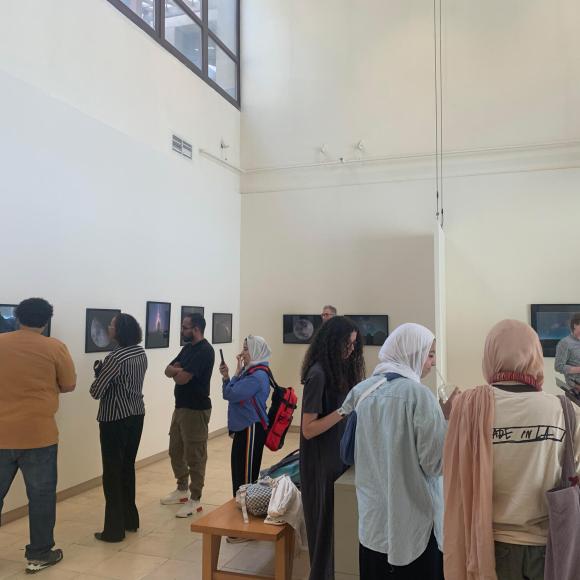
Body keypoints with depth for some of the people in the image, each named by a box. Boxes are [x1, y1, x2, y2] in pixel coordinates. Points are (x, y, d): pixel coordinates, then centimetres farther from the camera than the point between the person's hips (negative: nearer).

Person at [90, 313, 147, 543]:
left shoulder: (116, 358, -20)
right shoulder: (141, 353, 5)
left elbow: (95, 392, -16)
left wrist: (98, 373, 2)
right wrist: (104, 371, 7)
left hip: (115, 419, -8)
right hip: (136, 414, 8)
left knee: (113, 472, 1)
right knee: (128, 467, 18)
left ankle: (114, 529, 8)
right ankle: (130, 519, 28)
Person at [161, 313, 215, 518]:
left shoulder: (205, 351, -18)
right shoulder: (187, 348, 13)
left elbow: (181, 378, -23)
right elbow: (168, 370, 9)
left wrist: (176, 372, -1)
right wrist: (178, 370, -12)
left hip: (196, 410, -10)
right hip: (180, 407, 10)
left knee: (194, 456, 0)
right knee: (175, 451, 18)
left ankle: (195, 500, 10)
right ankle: (182, 490, 34)